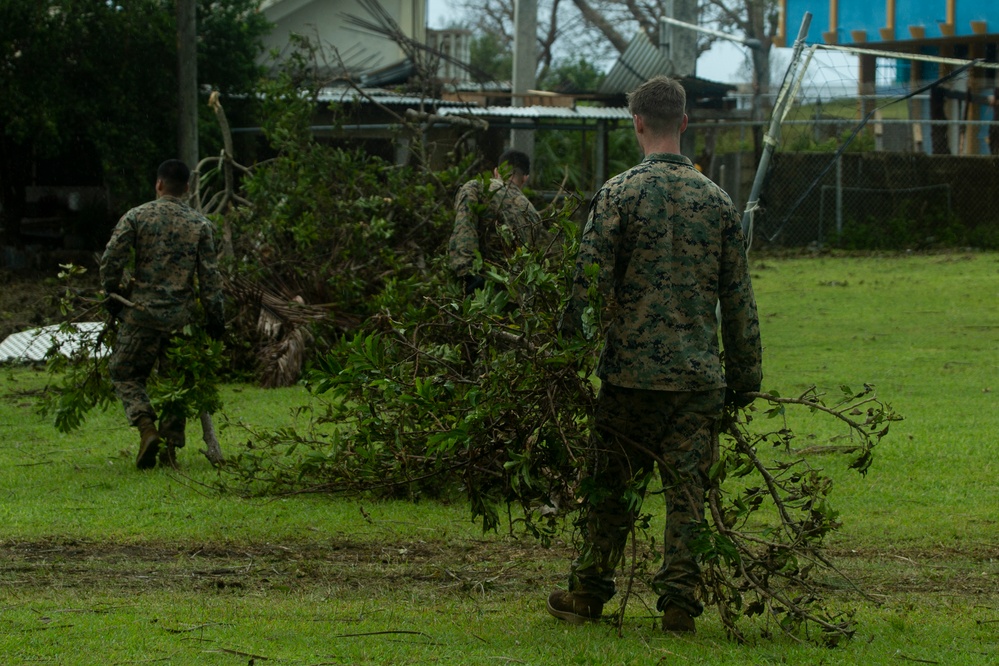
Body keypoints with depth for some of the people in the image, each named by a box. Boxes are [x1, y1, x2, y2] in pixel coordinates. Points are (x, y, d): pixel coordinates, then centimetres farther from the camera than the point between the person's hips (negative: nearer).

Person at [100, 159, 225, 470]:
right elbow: (209, 275, 1)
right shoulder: (200, 225, 3)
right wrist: (215, 316, 6)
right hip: (180, 317, 2)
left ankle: (147, 429, -12)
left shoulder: (136, 217, -2)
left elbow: (111, 260, -6)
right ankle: (171, 447, 7)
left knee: (126, 374, 10)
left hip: (141, 314, -2)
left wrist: (112, 295, 9)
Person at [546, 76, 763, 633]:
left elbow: (590, 281, -9)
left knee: (611, 484, 9)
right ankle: (680, 601, 1)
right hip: (701, 376, 2)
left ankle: (590, 592, 18)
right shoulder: (717, 200, 5)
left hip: (633, 369, -2)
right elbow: (738, 298, 8)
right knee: (688, 489, 5)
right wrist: (746, 374, 15)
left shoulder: (620, 194, -5)